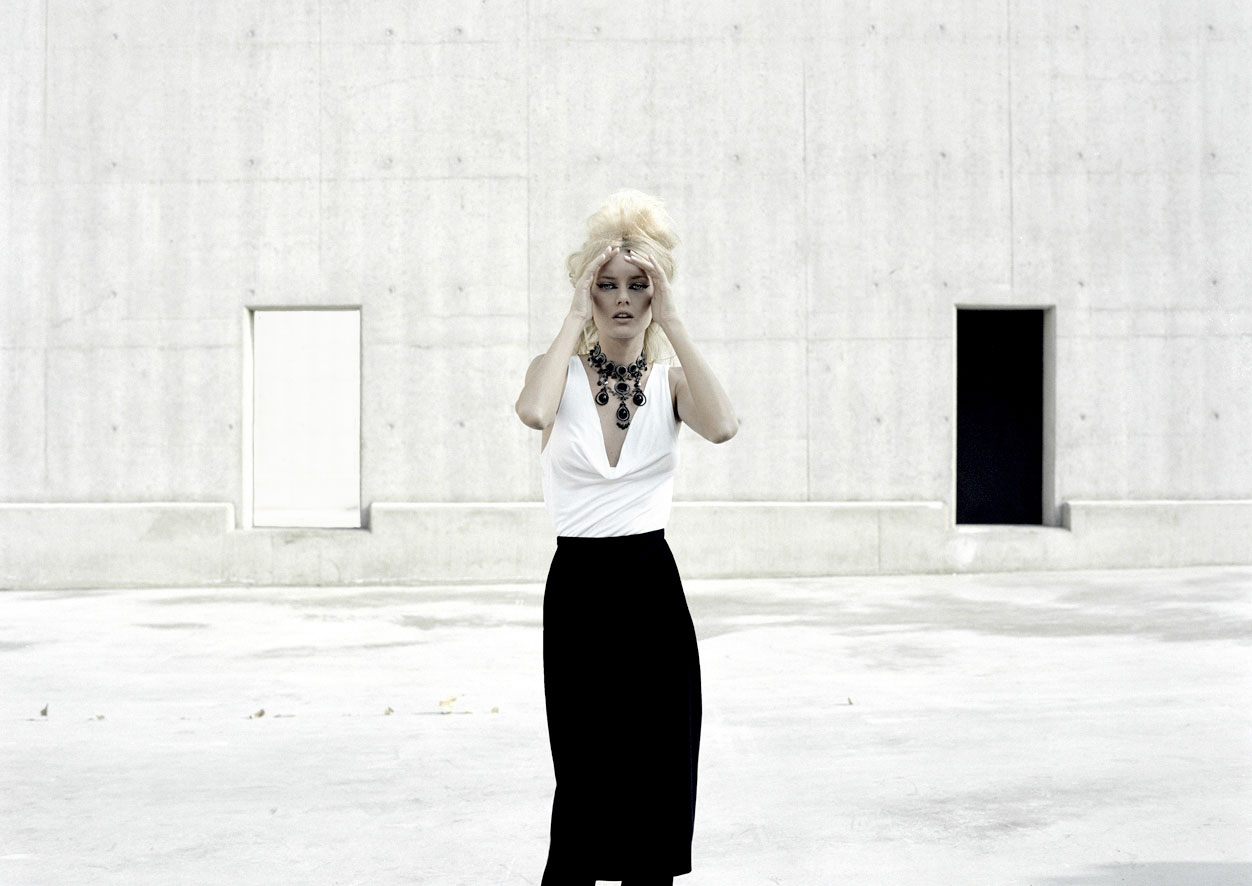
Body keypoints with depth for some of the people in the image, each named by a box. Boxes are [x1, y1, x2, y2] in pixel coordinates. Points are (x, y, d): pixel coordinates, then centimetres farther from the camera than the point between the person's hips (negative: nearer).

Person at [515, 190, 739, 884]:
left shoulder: (670, 379, 6)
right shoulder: (561, 370, 2)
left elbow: (721, 426, -18)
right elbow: (534, 411, -24)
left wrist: (670, 319, -15)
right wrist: (576, 315, -15)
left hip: (652, 587, 2)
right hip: (578, 587, -2)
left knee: (659, 788, 5)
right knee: (586, 790, 0)